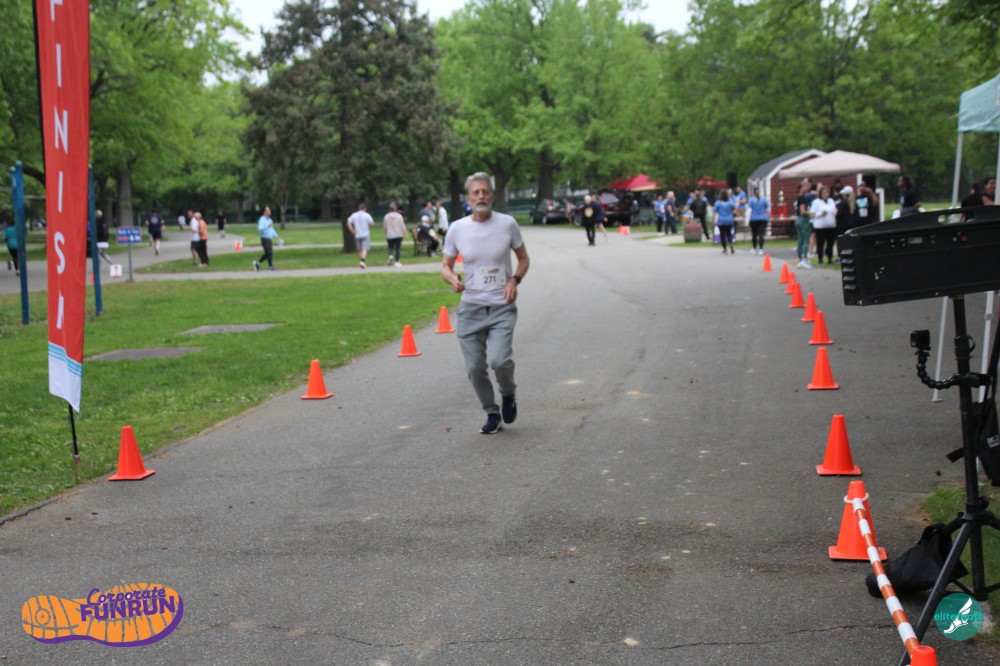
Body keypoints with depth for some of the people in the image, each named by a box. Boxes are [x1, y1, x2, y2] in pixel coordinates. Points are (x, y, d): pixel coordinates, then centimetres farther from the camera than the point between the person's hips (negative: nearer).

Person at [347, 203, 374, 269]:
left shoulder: (354, 215, 4)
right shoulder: (367, 215, -7)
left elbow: (349, 223, -1)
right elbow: (372, 223, -11)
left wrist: (353, 231, 3)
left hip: (357, 235, 4)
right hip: (365, 235, -4)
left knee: (360, 250, 15)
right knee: (365, 249, -8)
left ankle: (362, 262, 20)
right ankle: (363, 261, -26)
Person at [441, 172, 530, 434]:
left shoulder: (507, 224, -3)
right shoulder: (457, 229, -1)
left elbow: (523, 258, 10)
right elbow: (446, 265, 10)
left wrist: (515, 279, -10)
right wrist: (452, 278, -13)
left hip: (502, 306, -2)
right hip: (470, 307, 2)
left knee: (499, 360, -20)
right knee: (475, 368, 2)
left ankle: (508, 395, 13)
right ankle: (492, 413, 25)